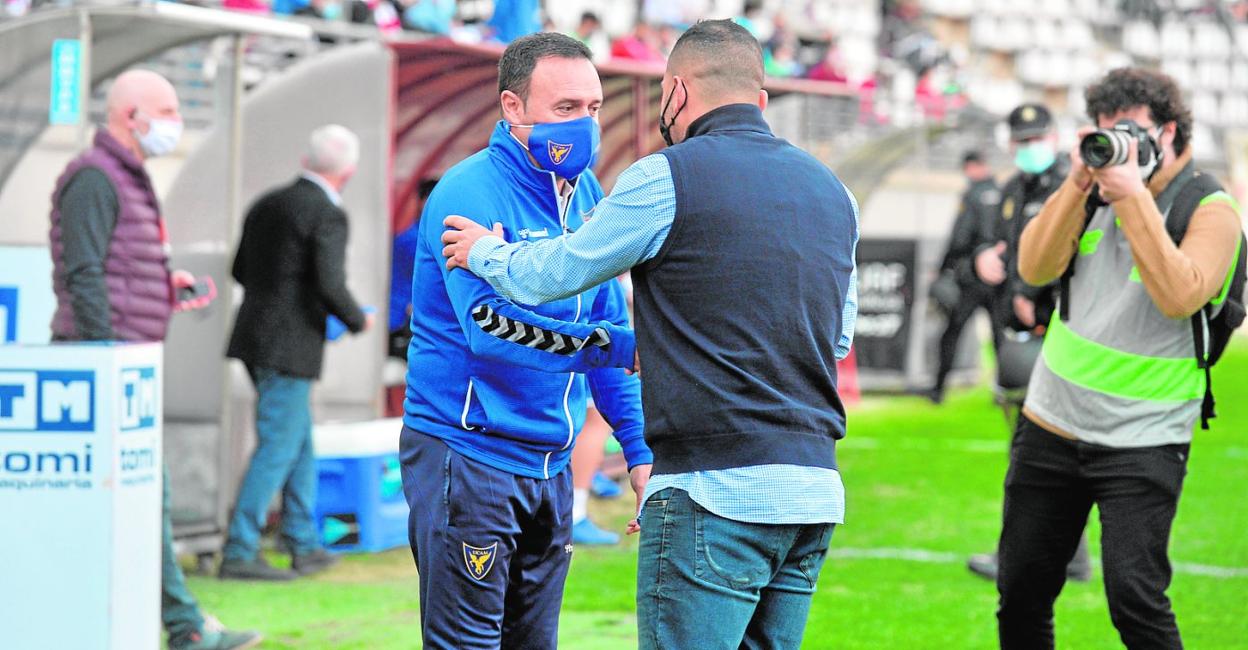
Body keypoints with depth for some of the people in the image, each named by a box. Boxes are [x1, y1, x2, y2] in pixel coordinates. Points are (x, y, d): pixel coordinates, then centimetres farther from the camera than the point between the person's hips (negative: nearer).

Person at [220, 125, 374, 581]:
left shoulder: (266, 205, 10)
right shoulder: (328, 215, -13)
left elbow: (240, 270, 17)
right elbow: (330, 286, -21)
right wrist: (358, 321, -3)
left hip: (255, 338, 8)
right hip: (291, 347, -8)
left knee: (300, 443, 18)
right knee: (277, 449, -3)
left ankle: (304, 544, 24)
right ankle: (239, 554, -4)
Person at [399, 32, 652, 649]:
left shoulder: (584, 193, 9)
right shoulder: (470, 195, -16)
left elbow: (609, 319, 16)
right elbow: (492, 327, -27)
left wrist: (639, 448, 10)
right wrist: (619, 346, -32)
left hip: (549, 465, 8)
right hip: (467, 455, -8)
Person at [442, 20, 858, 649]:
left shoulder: (668, 177, -7)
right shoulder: (831, 190, 14)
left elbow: (549, 275, 4)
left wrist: (485, 252, 26)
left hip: (715, 490, -7)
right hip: (816, 490, 7)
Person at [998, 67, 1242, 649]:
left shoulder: (1209, 209, -7)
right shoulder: (1095, 193, 8)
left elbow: (1180, 295, -24)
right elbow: (1035, 268, -5)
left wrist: (1134, 194, -24)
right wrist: (1078, 184, -15)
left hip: (1141, 442, -5)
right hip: (1051, 425, 5)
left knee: (1134, 597, -17)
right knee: (1021, 591, 10)